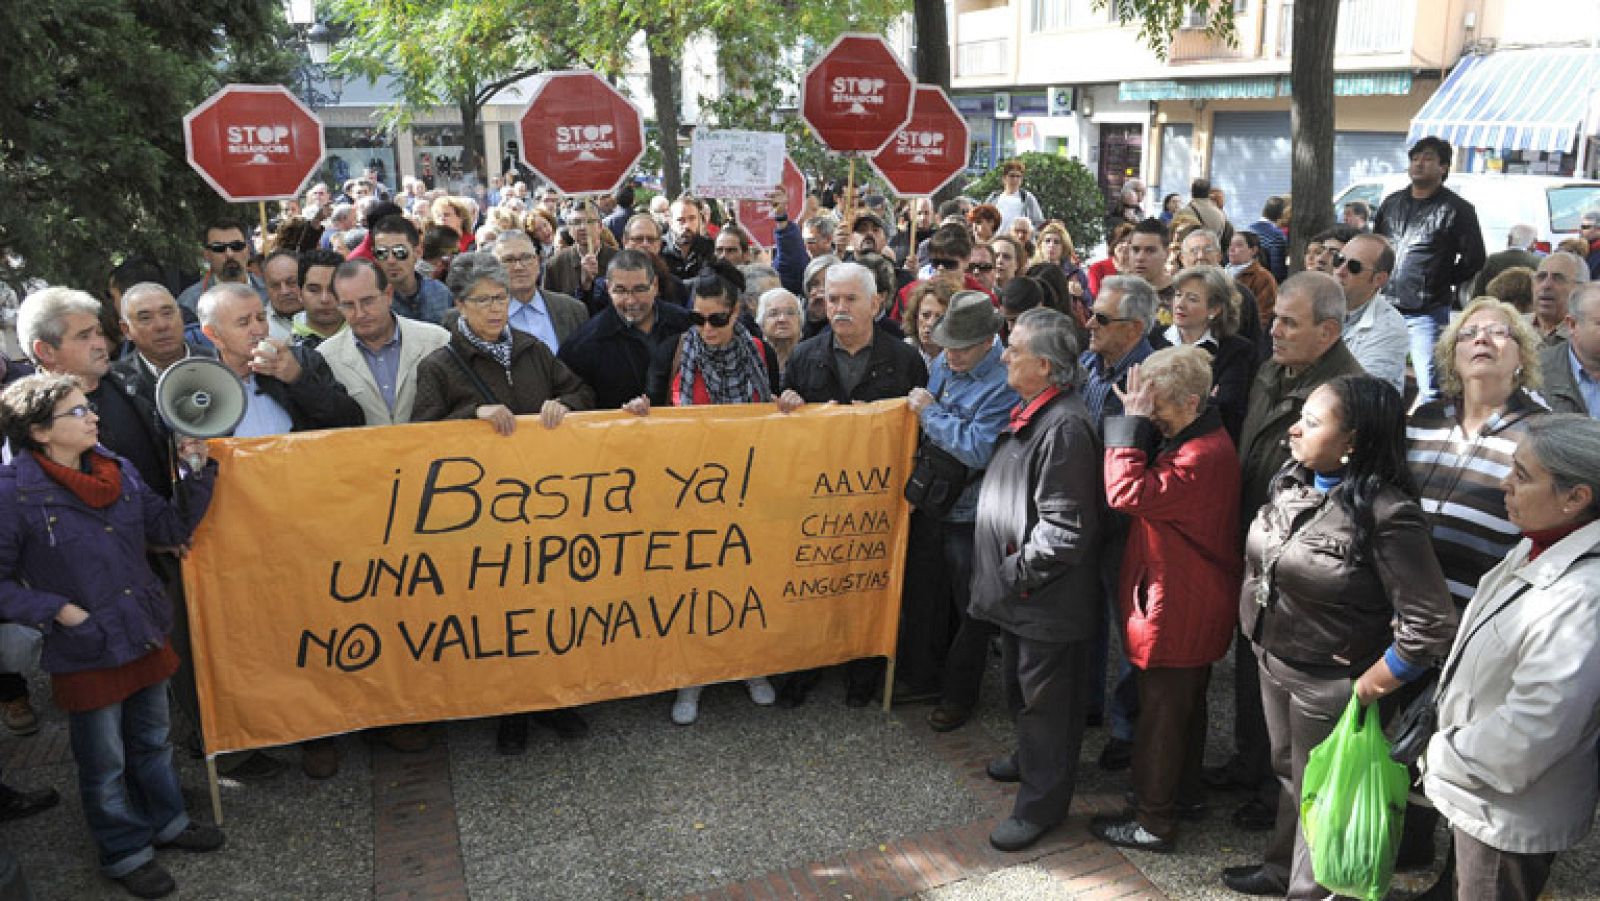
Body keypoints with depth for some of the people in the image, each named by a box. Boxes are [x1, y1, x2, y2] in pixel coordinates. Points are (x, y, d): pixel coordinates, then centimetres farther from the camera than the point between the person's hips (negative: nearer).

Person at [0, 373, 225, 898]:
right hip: (85, 652, -5)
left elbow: (172, 528, 2)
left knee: (154, 740, 23)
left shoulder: (118, 471, 0)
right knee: (105, 763, 13)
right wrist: (57, 609, -18)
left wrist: (198, 471, -8)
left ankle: (165, 822, 44)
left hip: (144, 636, 5)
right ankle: (125, 852, 33)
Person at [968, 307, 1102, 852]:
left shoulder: (1065, 427, -26)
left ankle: (1042, 802, 21)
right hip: (1019, 590, 10)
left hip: (1047, 599, -10)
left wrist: (1016, 573, -18)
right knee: (1021, 685, 26)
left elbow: (1064, 528, -28)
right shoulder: (1032, 413, 8)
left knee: (1044, 696, 5)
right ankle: (1032, 756, 48)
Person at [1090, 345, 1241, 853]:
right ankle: (1186, 792, 42)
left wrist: (1132, 423, -26)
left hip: (1177, 612, -11)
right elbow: (1149, 496, 7)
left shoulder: (1203, 457, -28)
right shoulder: (1194, 440, 6)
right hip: (1195, 606, 11)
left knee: (1160, 712, 3)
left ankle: (1154, 823, 17)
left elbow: (1128, 493, -31)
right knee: (1186, 702, 24)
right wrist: (1138, 424, -4)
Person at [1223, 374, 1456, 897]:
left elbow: (1431, 627, -25)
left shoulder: (1387, 515, -26)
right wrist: (1260, 641, 12)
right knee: (1286, 773, 25)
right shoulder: (1291, 483, -4)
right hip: (1271, 660, 7)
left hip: (1326, 683, -7)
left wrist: (1368, 689, -17)